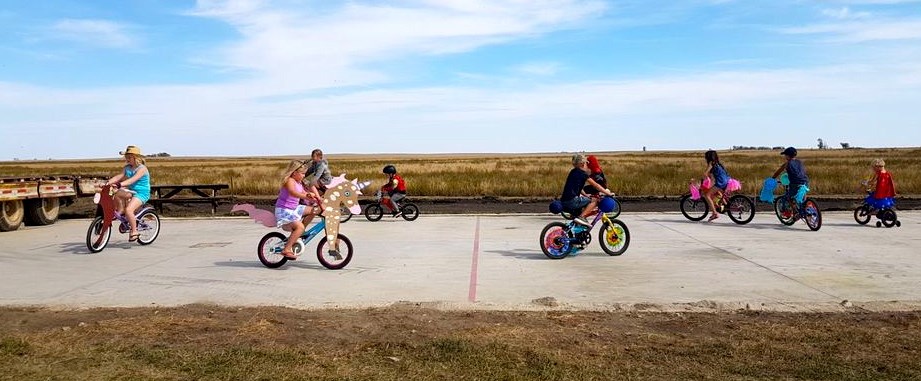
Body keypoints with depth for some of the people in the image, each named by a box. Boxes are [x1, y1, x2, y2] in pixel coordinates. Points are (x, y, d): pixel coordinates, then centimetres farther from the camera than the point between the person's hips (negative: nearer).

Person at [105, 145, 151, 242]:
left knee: (128, 210, -25)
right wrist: (109, 182, -22)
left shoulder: (142, 168, -15)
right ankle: (121, 212, 3)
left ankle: (134, 231, -9)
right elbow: (119, 176, -4)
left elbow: (133, 179, -29)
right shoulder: (127, 168, 8)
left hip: (141, 193, -7)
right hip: (131, 191, 8)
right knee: (117, 193, -20)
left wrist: (120, 184, -42)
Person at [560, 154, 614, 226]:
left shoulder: (573, 172, 19)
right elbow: (595, 185, -4)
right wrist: (608, 193, 3)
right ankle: (581, 217, -13)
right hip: (572, 201, -9)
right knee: (595, 200, -6)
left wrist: (586, 195, 31)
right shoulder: (582, 173, -6)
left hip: (564, 202, 9)